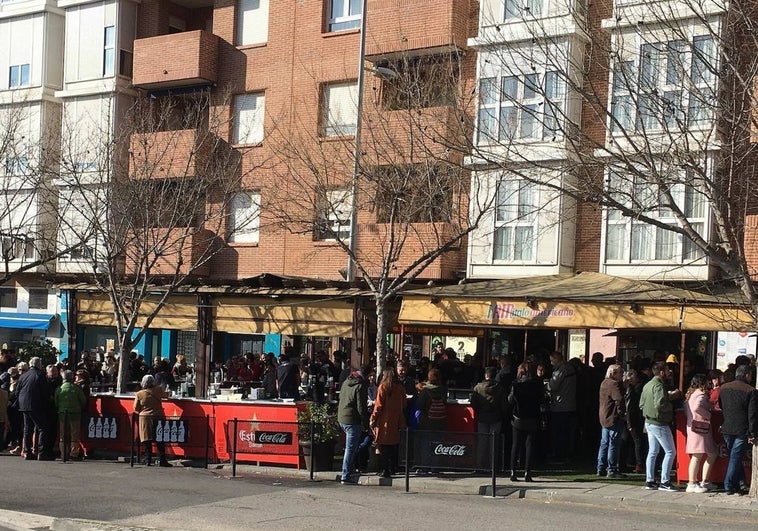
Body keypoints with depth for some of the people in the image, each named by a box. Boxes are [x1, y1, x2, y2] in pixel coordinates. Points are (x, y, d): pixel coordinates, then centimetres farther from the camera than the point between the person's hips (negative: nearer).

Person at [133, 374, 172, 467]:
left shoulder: (139, 394, -4)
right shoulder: (158, 390, -6)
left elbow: (136, 408, 2)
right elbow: (164, 395, 15)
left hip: (144, 418, 0)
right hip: (158, 418, 0)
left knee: (147, 441, 4)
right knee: (160, 441, 4)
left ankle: (148, 460, 2)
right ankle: (161, 460, 3)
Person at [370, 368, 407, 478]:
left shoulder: (383, 387, -8)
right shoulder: (400, 388, 4)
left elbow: (379, 405, -10)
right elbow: (403, 406, 10)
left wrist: (373, 419, -3)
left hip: (384, 421, -4)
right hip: (396, 422, 4)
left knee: (384, 447, -1)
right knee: (393, 446, 14)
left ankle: (385, 470, -4)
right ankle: (393, 468, 20)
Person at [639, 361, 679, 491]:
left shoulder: (647, 385, 12)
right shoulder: (658, 385, -18)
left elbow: (641, 404, 15)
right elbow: (660, 404, -30)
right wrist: (670, 402, -9)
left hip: (649, 422, 9)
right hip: (659, 424, -9)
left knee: (652, 452, 14)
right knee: (670, 452, -3)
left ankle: (650, 481, 15)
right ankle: (664, 482, -4)